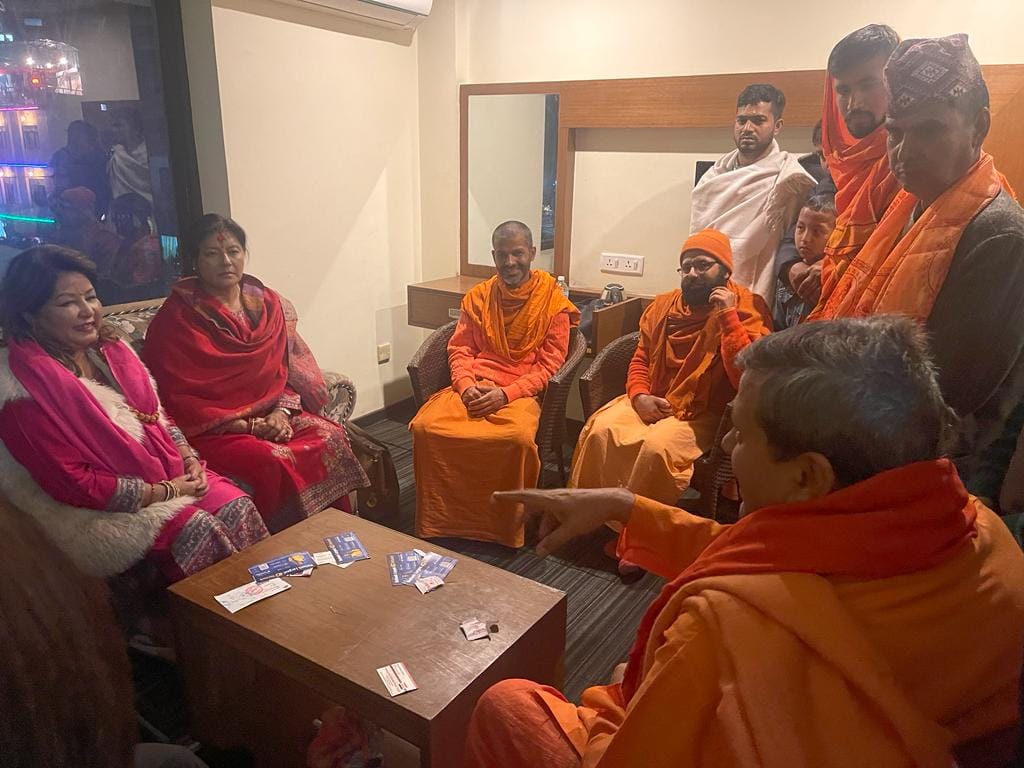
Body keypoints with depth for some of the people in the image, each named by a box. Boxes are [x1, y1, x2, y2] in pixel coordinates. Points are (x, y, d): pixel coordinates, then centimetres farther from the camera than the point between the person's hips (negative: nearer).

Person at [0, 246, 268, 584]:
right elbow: (73, 484, -18)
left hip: (170, 474, 7)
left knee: (238, 506, -15)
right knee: (196, 528, -26)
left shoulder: (109, 350, 5)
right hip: (99, 509, -6)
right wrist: (164, 492, -16)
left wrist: (189, 460, -1)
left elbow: (157, 414, 16)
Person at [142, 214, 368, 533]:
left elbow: (288, 369, 11)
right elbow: (176, 399, -9)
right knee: (269, 461, -32)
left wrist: (281, 413, -10)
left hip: (271, 415, 5)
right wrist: (246, 426, -17)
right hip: (213, 429, -4)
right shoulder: (177, 316, -4)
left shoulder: (269, 303, 10)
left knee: (330, 437, -22)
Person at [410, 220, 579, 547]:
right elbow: (460, 349, 12)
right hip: (473, 388, 4)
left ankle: (505, 528, -12)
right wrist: (466, 385, -10)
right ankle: (439, 520, -7)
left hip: (520, 392, -3)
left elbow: (549, 364, -3)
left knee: (519, 437, -37)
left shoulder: (553, 301, 2)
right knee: (425, 426, -26)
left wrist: (505, 394, -16)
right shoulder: (477, 297, 14)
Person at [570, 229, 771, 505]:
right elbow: (640, 359, 16)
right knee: (600, 430, -21)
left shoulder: (748, 310, -7)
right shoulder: (664, 304, 10)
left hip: (703, 415, -5)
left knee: (657, 447, -33)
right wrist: (639, 396, -4)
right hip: (650, 404, 5)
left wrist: (728, 316, -22)